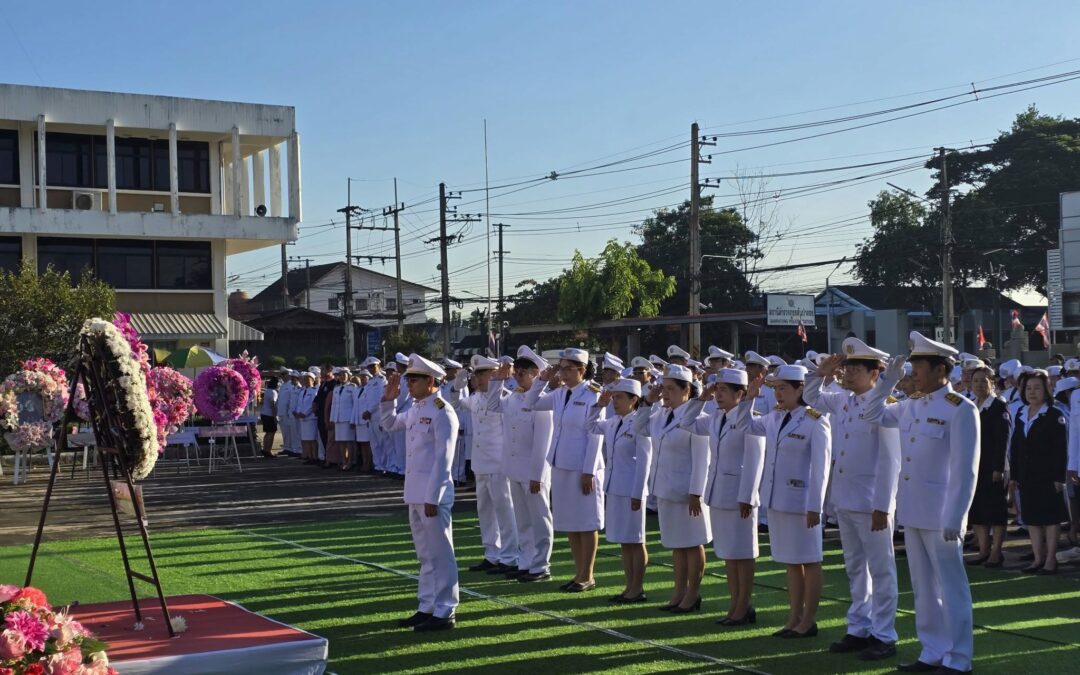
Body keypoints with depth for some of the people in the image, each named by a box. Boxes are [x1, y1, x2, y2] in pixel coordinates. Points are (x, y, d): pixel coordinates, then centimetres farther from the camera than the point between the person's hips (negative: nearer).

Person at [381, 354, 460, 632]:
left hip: (433, 495, -9)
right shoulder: (415, 410, 11)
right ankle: (427, 608, 24)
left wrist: (432, 498, -19)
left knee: (440, 554, -1)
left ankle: (444, 612, 6)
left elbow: (443, 459, -18)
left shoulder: (443, 412, -15)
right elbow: (389, 424, 30)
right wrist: (388, 399, 13)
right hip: (415, 494, 9)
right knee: (425, 555, 16)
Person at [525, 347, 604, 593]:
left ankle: (587, 576, 12)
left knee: (586, 524, 3)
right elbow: (531, 403, 17)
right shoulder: (559, 394, 8)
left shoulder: (592, 396, -11)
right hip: (560, 465, 7)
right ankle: (579, 572, 23)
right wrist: (542, 380, 4)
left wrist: (589, 471, -16)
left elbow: (595, 436, -13)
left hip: (583, 468, -7)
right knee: (569, 523, 13)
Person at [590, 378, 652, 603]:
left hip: (631, 490, -8)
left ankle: (638, 589, 10)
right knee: (623, 541, 13)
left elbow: (644, 461, -16)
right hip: (613, 488, 8)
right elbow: (591, 427, 26)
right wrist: (599, 405, 11)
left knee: (635, 540, 2)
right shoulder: (613, 423, 9)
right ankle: (630, 586, 21)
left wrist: (638, 494, -18)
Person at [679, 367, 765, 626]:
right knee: (727, 553, 13)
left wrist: (746, 497, -19)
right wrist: (701, 399, 10)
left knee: (742, 554, 2)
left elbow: (754, 461, -16)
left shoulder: (749, 419, -13)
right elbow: (688, 423, 24)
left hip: (738, 495, -8)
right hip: (717, 494, 8)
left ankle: (743, 608, 10)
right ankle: (735, 605, 21)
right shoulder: (715, 419, 10)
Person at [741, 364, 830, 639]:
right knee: (790, 561, 14)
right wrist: (749, 397, 10)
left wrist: (815, 506, -16)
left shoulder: (815, 421, -13)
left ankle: (808, 621, 11)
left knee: (808, 561, 3)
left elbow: (820, 467, -14)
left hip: (801, 501, -7)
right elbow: (747, 425, 26)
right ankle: (794, 618, 22)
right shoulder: (775, 418, 8)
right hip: (776, 499, 7)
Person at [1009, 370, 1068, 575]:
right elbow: (1015, 446, 12)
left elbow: (1061, 449, -10)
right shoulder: (1020, 414, 10)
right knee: (1031, 518, 9)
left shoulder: (1055, 416, -6)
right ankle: (1038, 558, 18)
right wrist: (1013, 474, 8)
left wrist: (1059, 477, -16)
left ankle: (1050, 560, 6)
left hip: (1048, 476, -6)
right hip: (1027, 477, 6)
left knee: (1050, 518, 1)